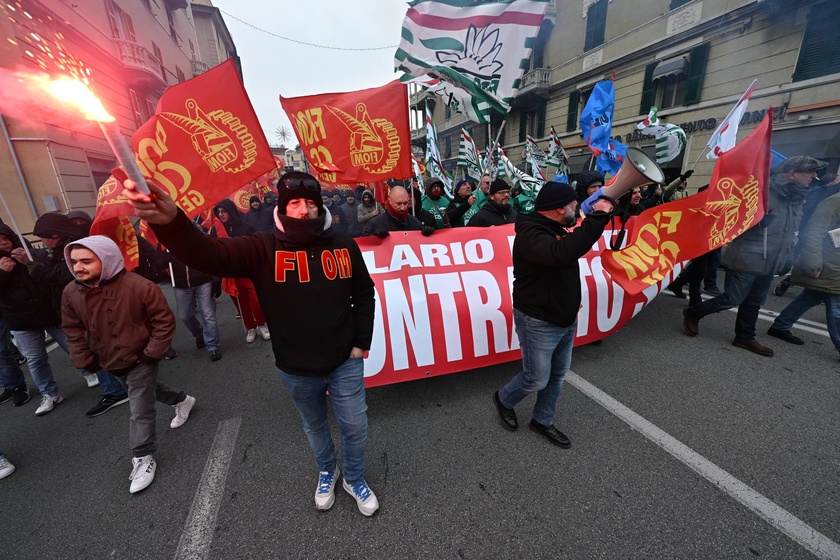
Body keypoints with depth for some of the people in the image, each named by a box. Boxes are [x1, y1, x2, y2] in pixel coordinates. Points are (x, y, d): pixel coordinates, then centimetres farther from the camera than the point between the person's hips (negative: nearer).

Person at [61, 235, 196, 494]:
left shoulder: (140, 287, -28)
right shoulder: (71, 292, -8)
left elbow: (164, 322, -19)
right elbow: (73, 330, 6)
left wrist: (152, 354, -18)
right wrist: (84, 360, 3)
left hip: (139, 359, -7)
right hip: (108, 361, 7)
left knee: (140, 412, 1)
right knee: (147, 390, 27)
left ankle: (143, 459, 19)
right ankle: (182, 400, 53)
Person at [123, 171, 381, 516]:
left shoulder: (343, 245, -8)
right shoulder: (263, 248, -12)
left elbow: (363, 294, 0)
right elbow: (209, 255, -27)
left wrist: (361, 343, -2)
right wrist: (170, 222, -47)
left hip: (345, 362, 0)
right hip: (296, 368, 0)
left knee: (355, 427, 16)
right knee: (315, 426, 26)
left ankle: (354, 479, 47)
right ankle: (327, 472, 57)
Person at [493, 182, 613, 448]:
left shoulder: (556, 229, 10)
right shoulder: (530, 234, -22)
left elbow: (575, 245, 27)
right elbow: (562, 253, -40)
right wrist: (596, 217, -32)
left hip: (565, 319, 10)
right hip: (539, 322, -9)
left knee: (557, 375, 18)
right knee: (537, 379, 4)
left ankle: (542, 421, 38)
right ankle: (504, 399, 34)